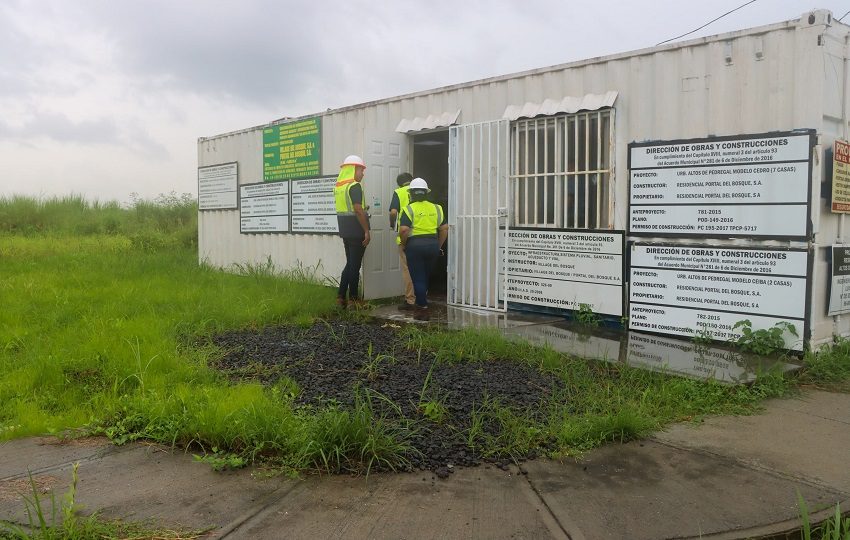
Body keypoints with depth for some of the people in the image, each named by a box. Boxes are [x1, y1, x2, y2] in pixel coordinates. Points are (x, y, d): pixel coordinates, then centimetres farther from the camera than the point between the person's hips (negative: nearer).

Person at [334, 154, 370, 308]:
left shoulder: (338, 185, 12)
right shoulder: (354, 186, -15)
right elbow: (358, 210, -22)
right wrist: (367, 231, -18)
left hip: (345, 230, 8)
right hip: (356, 231, -8)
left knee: (350, 263, 16)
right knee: (355, 265, 0)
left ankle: (341, 297, 16)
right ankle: (353, 299, 7)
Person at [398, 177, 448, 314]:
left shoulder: (409, 209, -7)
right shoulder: (435, 208, 7)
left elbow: (404, 230, -19)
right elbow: (444, 228, 4)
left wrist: (404, 244, -3)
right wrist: (439, 246, 13)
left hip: (415, 245, -5)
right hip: (433, 244, 5)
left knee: (418, 277, 4)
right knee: (426, 276, 19)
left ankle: (422, 306, 6)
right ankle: (421, 301, 28)